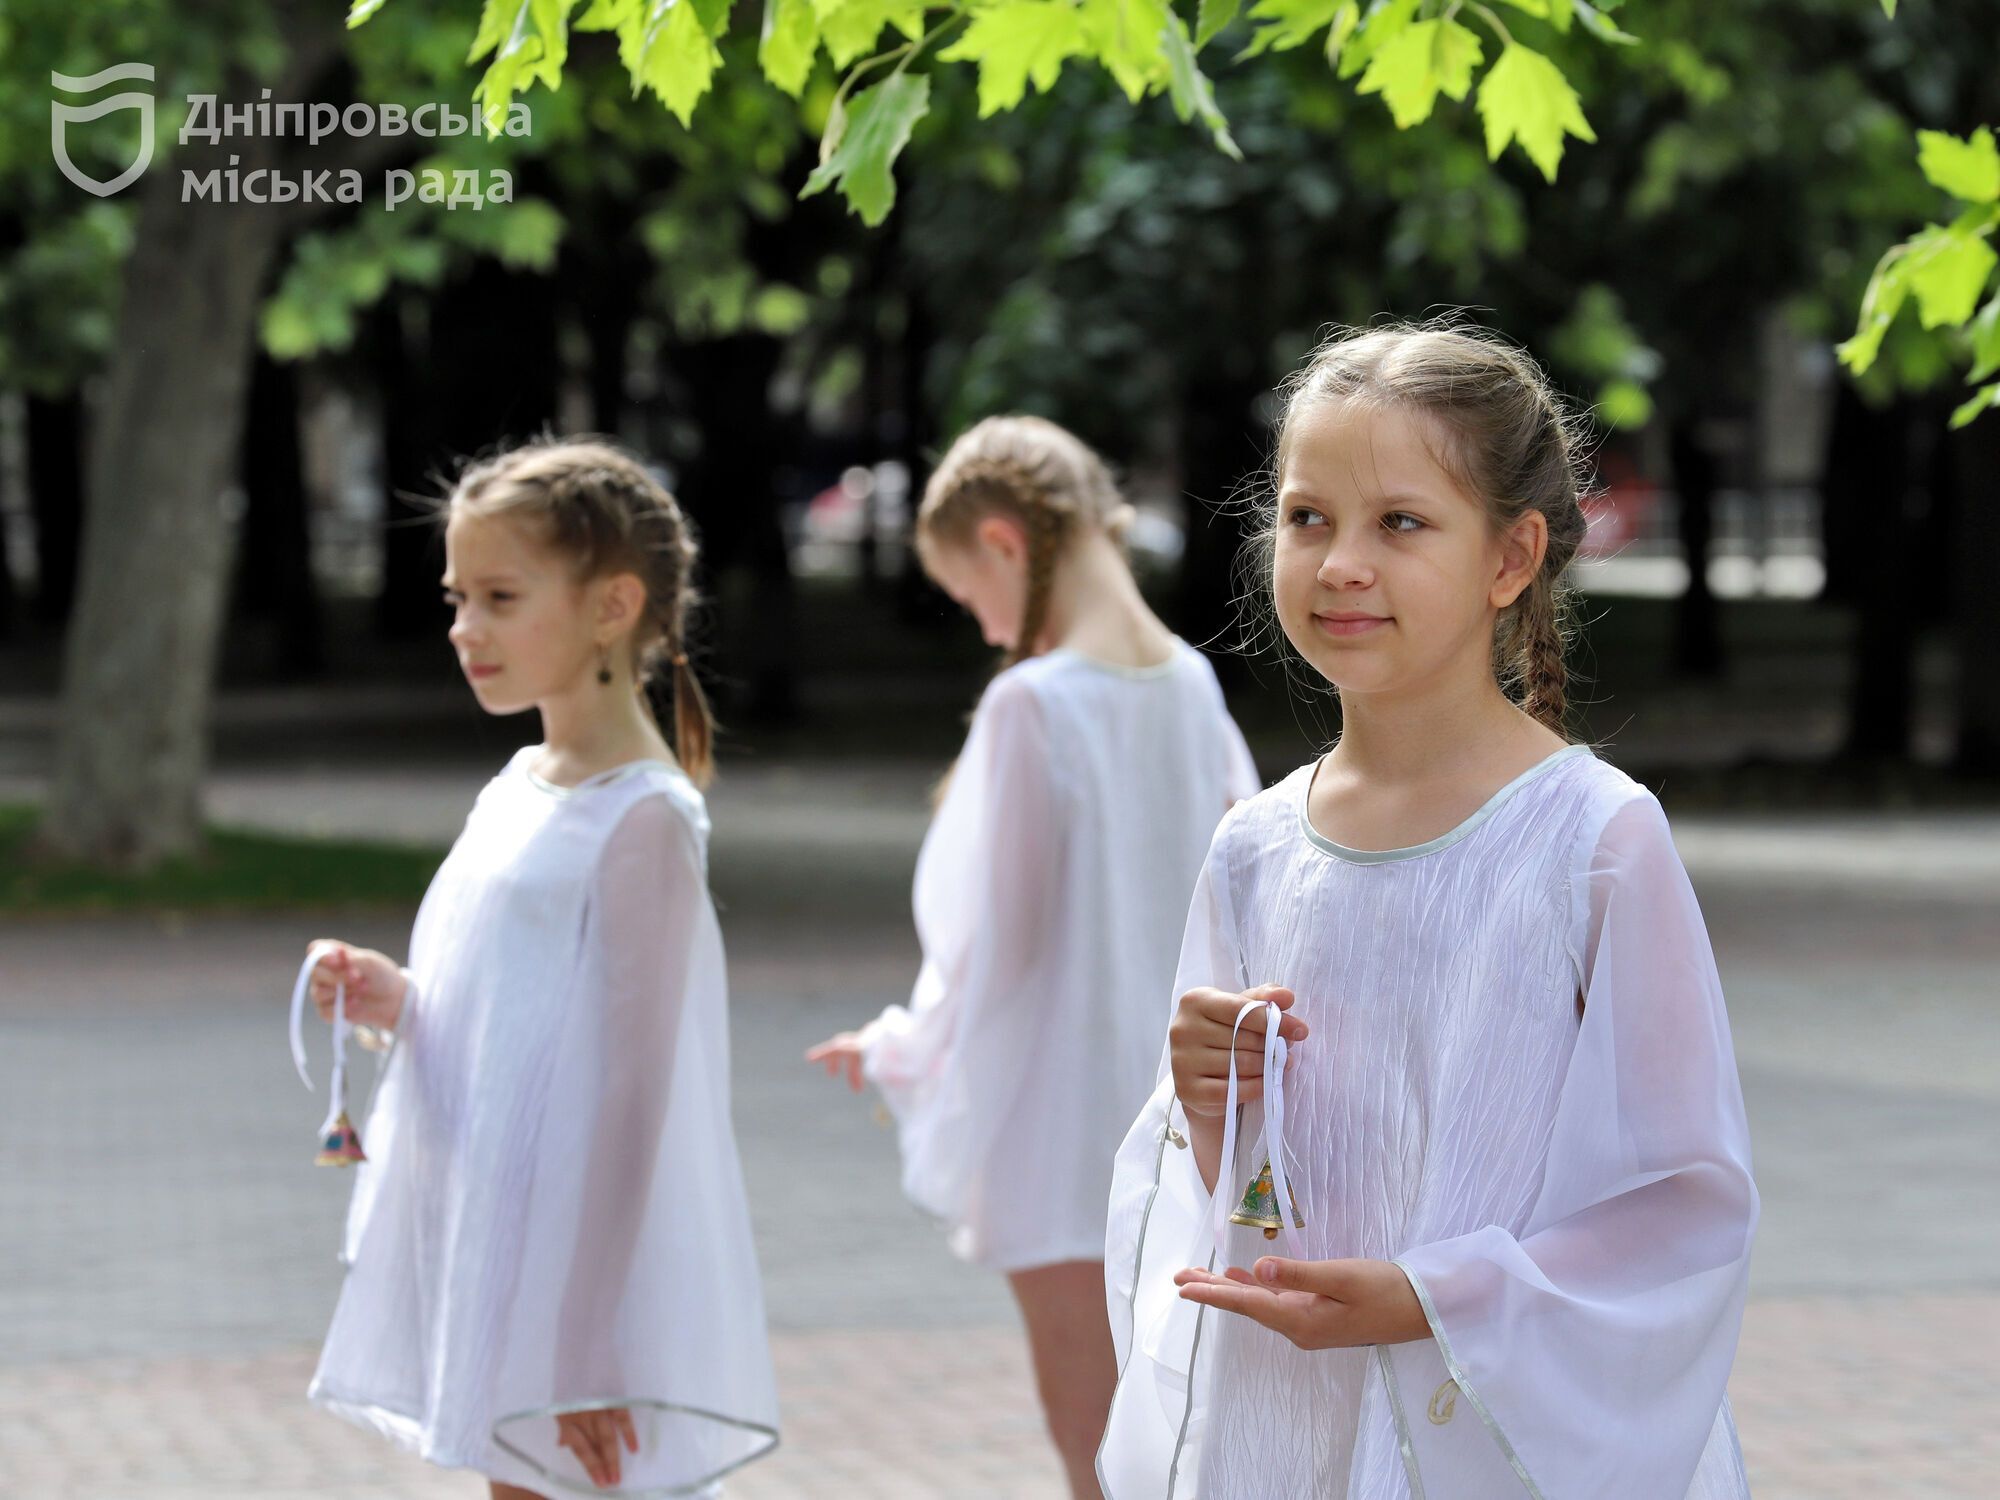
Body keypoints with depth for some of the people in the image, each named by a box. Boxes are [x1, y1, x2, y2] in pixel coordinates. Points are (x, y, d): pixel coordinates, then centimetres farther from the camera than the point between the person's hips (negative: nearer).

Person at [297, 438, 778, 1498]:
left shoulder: (641, 820, -14)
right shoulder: (518, 793, 11)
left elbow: (632, 1090, -18)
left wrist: (584, 1356, -20)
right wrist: (394, 1003, 0)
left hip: (585, 1278, -9)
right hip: (490, 1280, 9)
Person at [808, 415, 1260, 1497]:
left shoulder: (1035, 701, -18)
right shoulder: (1191, 686, 4)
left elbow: (998, 941, -16)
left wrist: (898, 1048, 0)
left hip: (1065, 1136, -7)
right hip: (1176, 1127, 7)